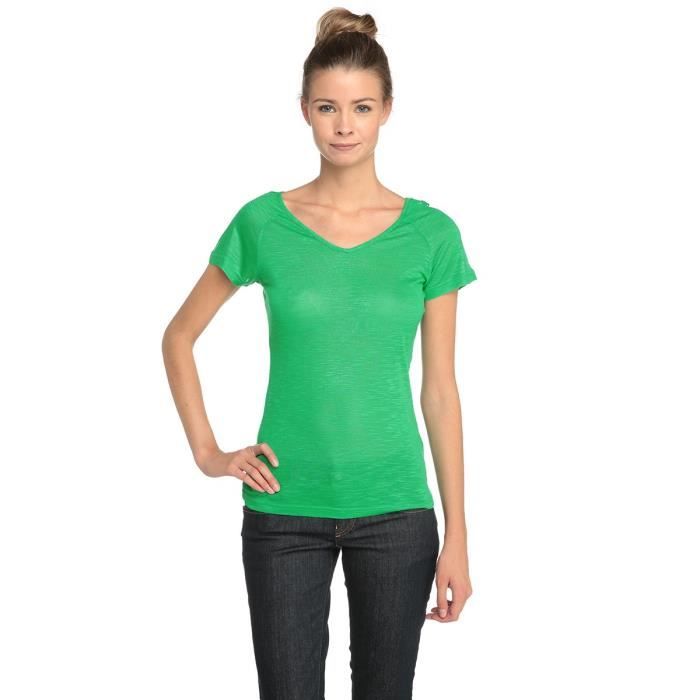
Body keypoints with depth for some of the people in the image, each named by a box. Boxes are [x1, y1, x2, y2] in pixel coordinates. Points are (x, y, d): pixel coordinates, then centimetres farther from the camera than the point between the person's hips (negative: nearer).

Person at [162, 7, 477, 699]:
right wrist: (206, 452, 2)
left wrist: (456, 537, 0)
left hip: (394, 511, 0)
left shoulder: (430, 233, -1)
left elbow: (439, 391, 1)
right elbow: (179, 337, 11)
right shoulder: (264, 223, -1)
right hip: (285, 510, 0)